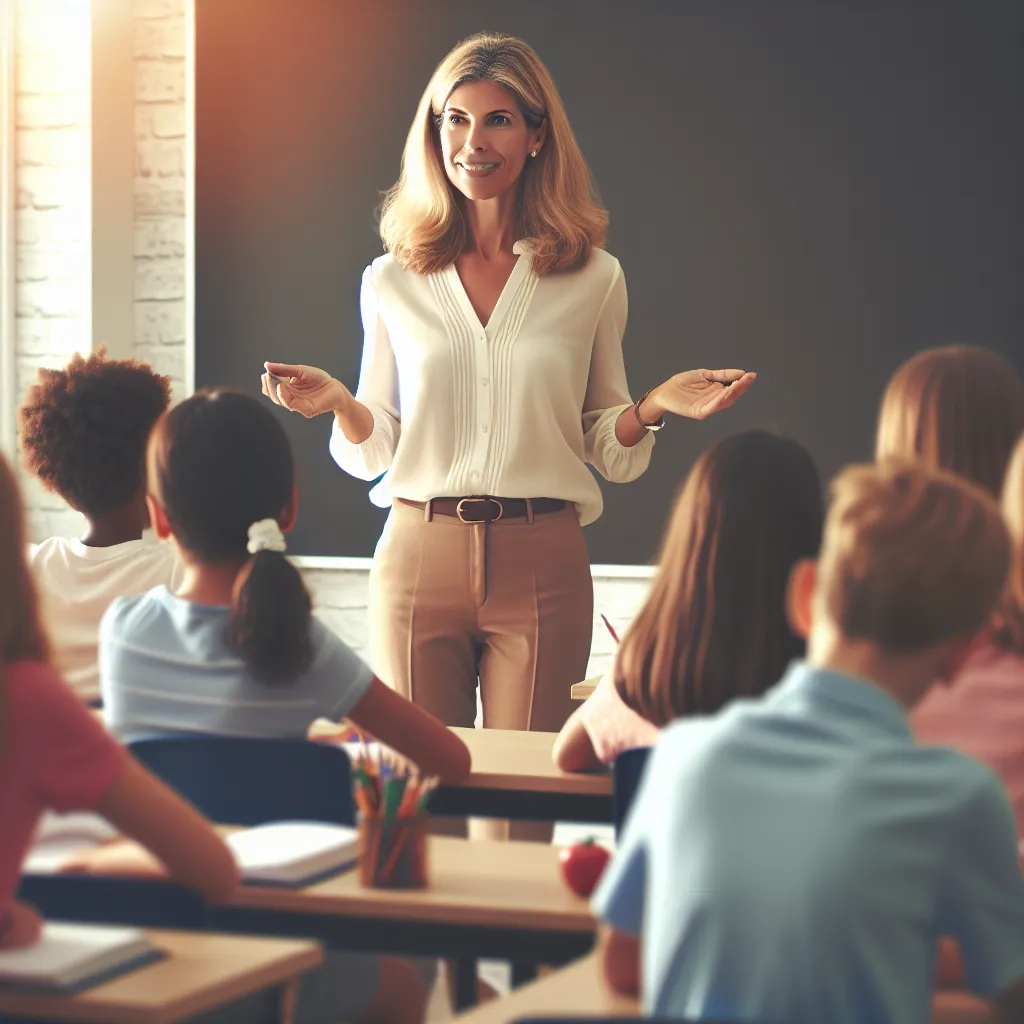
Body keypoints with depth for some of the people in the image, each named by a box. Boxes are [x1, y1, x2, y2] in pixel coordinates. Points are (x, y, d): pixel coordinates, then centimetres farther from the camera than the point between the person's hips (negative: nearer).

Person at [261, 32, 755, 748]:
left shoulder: (593, 279, 5)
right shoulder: (393, 281, 7)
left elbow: (606, 450, 10)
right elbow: (376, 451, 10)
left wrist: (655, 407, -9)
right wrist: (340, 404, -9)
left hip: (543, 562, -1)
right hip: (420, 557, 1)